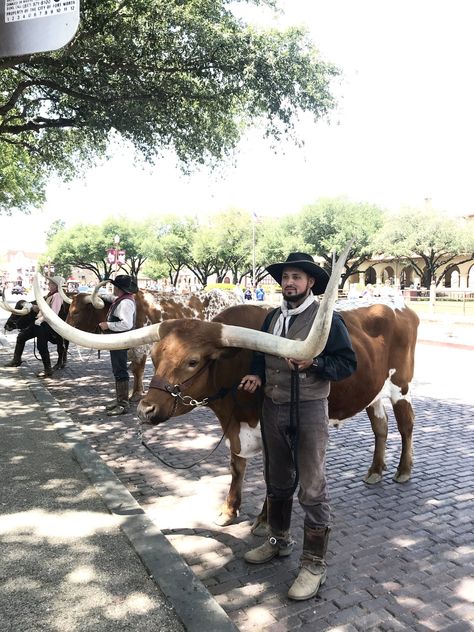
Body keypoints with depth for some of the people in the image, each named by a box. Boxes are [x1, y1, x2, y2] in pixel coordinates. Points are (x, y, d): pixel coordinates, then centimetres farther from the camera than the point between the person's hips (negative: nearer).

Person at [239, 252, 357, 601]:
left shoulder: (327, 318, -10)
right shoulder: (272, 318, 8)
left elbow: (348, 363, -9)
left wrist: (313, 364, -23)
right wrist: (257, 375, -2)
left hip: (309, 411, -6)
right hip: (272, 409, 6)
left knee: (312, 489, 4)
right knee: (277, 482, 20)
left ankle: (314, 564, 20)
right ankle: (279, 540, 41)